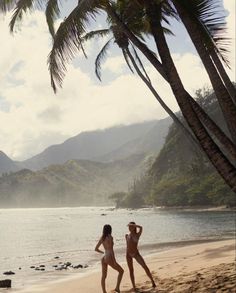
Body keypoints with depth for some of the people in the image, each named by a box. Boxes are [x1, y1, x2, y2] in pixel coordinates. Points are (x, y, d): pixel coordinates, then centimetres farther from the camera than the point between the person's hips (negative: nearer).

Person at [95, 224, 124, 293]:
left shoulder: (102, 238, 6)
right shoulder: (110, 237, -13)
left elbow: (96, 249, 11)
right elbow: (111, 250, -19)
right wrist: (114, 261, -17)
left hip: (103, 258, 7)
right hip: (109, 258, -7)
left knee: (103, 276, 9)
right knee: (121, 271, 11)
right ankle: (117, 287, 5)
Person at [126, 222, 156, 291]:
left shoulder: (137, 234, -1)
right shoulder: (127, 235, 6)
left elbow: (140, 227, -20)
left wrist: (132, 224, -15)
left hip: (136, 253, -2)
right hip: (128, 254, 2)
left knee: (145, 267, -10)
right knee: (131, 270, 2)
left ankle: (152, 281, 4)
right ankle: (134, 287, 9)